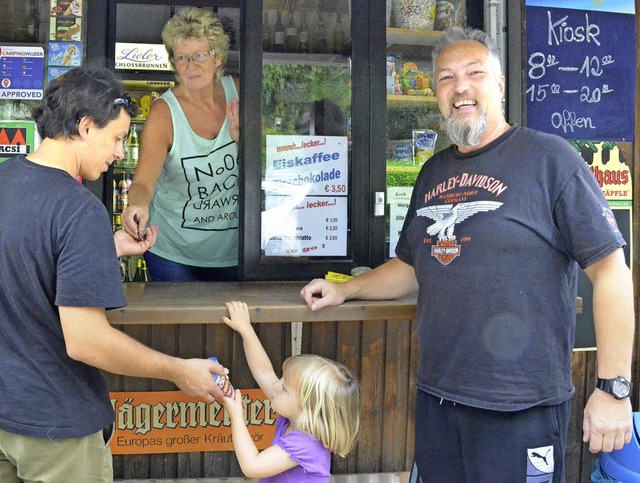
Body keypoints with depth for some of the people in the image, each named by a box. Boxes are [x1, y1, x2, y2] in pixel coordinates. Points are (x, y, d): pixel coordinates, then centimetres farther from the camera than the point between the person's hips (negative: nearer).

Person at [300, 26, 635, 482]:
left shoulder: (548, 158, -8)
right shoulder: (434, 172, 12)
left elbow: (610, 268, -11)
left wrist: (614, 388, -14)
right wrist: (345, 290, 11)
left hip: (520, 409, -6)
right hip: (436, 398, 6)